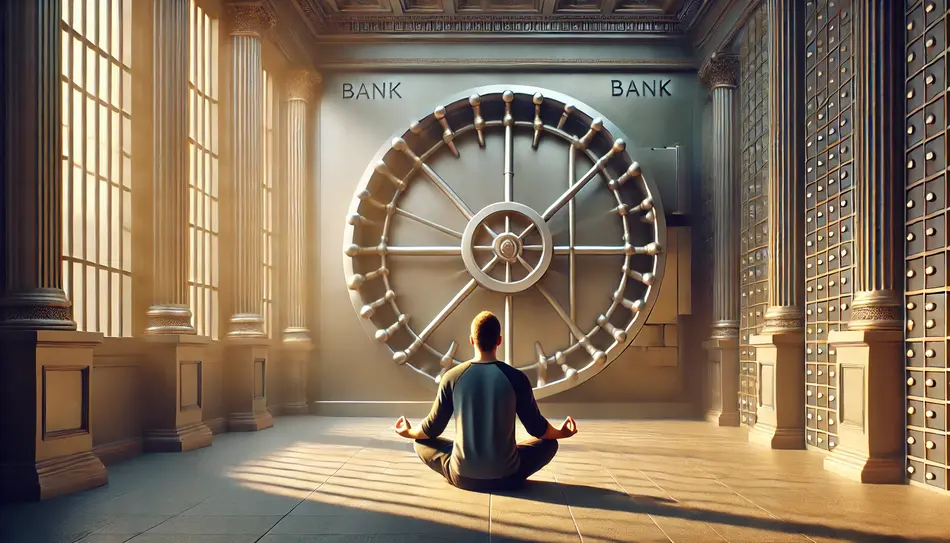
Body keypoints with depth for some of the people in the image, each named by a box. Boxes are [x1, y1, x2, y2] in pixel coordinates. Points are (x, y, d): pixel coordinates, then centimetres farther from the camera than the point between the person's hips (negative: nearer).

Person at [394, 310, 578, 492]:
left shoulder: (452, 377, -5)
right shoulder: (516, 378, -8)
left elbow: (433, 428, 4)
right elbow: (537, 428, 2)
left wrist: (409, 432, 27)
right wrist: (561, 433, 24)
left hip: (462, 477, 1)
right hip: (506, 476, 0)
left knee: (422, 443, 27)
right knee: (549, 443, 23)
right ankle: (509, 472, 11)